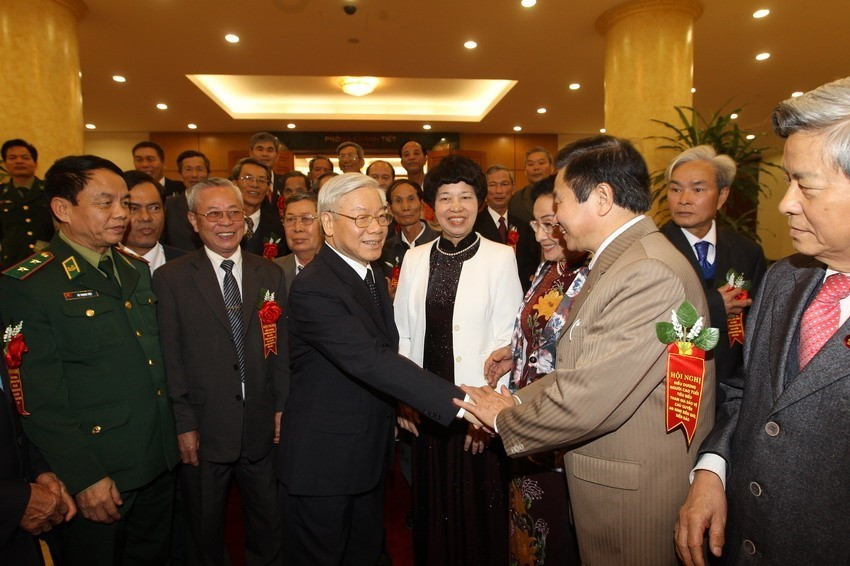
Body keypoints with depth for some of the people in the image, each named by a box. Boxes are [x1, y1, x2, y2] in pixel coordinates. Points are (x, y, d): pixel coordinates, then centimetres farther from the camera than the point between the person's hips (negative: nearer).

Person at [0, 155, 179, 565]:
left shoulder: (137, 270, 7)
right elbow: (39, 399, -17)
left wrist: (181, 425, 8)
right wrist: (85, 478, -16)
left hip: (158, 466, 7)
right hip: (94, 478, -6)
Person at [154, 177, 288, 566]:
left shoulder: (270, 275, 4)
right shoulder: (171, 278, -6)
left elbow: (281, 347, 5)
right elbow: (170, 358, -7)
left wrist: (282, 407, 2)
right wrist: (183, 424, -8)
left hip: (263, 427, 3)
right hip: (204, 431, -2)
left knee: (269, 526, 18)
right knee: (205, 533, 18)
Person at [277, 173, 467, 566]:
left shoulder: (371, 272, 5)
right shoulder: (312, 289, -26)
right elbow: (371, 361, -37)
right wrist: (459, 401, -41)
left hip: (370, 452, 8)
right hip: (322, 460, -8)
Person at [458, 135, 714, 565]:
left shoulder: (649, 272, -26)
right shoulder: (617, 262, 9)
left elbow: (589, 398, -28)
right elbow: (578, 368, 9)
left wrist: (505, 418, -12)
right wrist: (516, 400, -3)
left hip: (636, 498, -9)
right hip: (612, 481, 9)